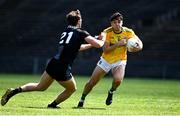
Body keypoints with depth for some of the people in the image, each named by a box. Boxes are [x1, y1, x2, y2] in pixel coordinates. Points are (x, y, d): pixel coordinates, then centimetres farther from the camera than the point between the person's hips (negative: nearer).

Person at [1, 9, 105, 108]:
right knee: (72, 89, 21)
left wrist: (90, 45, 38)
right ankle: (53, 104, 23)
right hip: (63, 69, -6)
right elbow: (98, 45, -3)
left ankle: (15, 90, 4)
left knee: (40, 87, 19)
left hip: (53, 63, 6)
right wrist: (102, 40, 19)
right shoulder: (81, 33, -2)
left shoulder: (65, 31, 19)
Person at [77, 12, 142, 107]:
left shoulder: (128, 32, -13)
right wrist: (118, 44, -33)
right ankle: (82, 100, 26)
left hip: (120, 61, 0)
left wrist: (138, 47, -24)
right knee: (91, 82, 0)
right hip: (106, 60, 0)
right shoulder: (107, 32, -16)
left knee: (118, 80, -30)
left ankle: (111, 92, 4)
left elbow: (138, 41, 0)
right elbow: (105, 50, -21)